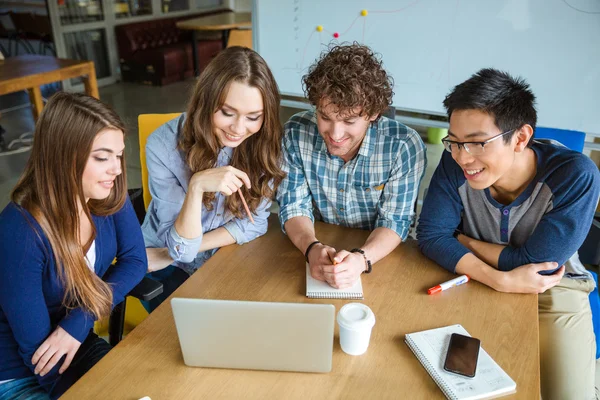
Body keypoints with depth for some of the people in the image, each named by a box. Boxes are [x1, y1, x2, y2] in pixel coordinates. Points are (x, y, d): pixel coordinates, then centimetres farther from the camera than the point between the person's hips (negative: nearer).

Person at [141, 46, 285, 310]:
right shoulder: (163, 146, -22)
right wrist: (196, 186, -37)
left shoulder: (265, 143, -16)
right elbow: (180, 248, -21)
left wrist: (190, 248, -16)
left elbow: (254, 223, -8)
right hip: (170, 266, -2)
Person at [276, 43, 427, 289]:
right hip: (317, 250, 1)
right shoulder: (296, 133, -10)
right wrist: (312, 248, -27)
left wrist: (361, 259, -32)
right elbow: (293, 206, -7)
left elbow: (395, 220, -12)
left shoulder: (405, 146, -16)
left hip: (380, 258, 0)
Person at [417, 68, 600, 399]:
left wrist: (462, 240, -14)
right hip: (478, 282, 2)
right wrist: (499, 280, -29)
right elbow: (431, 235, -18)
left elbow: (538, 263, -23)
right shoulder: (456, 163, -19)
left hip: (553, 290, -1)